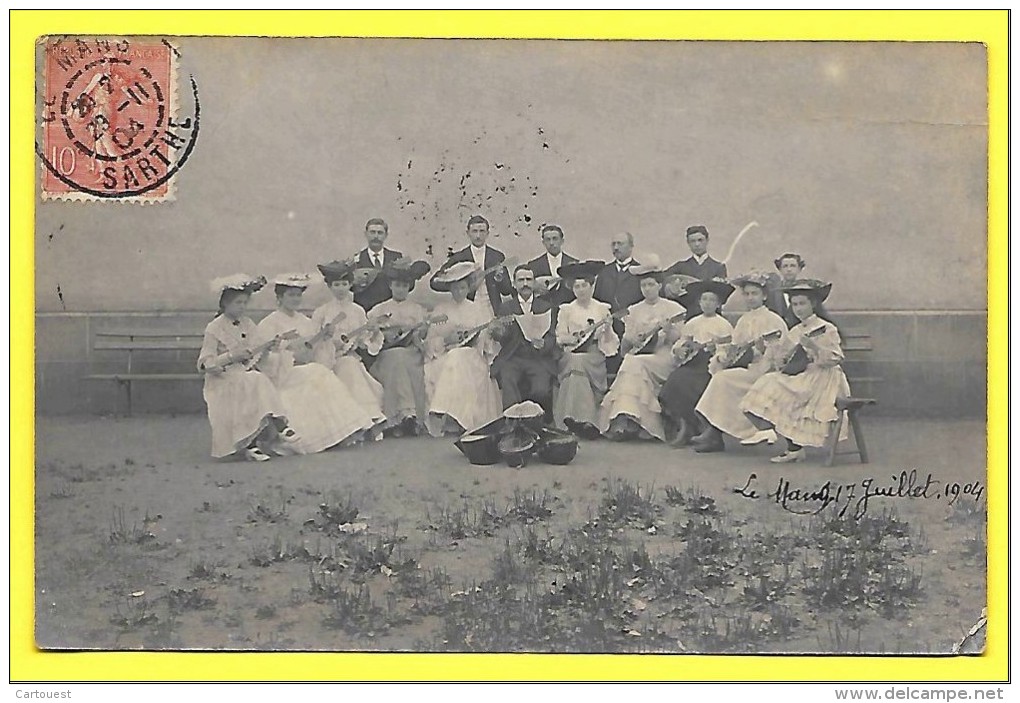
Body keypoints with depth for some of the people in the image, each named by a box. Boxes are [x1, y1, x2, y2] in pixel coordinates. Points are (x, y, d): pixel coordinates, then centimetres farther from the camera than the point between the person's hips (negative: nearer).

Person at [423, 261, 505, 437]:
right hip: (445, 355, 1)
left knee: (458, 360, -37)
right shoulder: (440, 310, 18)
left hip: (474, 356, -1)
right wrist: (446, 339, -11)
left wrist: (481, 338, -10)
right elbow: (430, 341, 7)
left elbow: (490, 342, 12)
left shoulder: (480, 308, 20)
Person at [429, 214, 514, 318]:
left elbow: (507, 290, 6)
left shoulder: (497, 257, 7)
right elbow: (434, 282, -1)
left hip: (492, 314, 1)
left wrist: (499, 277, -15)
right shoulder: (458, 258, 3)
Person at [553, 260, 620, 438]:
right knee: (575, 362, -34)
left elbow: (609, 341, 11)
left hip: (595, 356, 0)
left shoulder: (603, 309, 14)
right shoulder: (566, 310, 15)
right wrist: (571, 338, -11)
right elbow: (559, 338, 9)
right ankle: (583, 419, -39)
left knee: (580, 363, -33)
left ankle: (580, 419, -34)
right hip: (572, 354, 0)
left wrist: (608, 328, -10)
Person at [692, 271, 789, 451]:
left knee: (723, 379, -25)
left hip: (763, 370, -7)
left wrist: (763, 349, -25)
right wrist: (723, 355, 0)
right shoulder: (743, 321, 19)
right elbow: (733, 347, 20)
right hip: (742, 366, 7)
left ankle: (714, 432, -18)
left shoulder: (773, 321, -2)